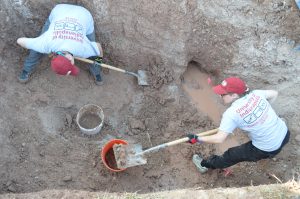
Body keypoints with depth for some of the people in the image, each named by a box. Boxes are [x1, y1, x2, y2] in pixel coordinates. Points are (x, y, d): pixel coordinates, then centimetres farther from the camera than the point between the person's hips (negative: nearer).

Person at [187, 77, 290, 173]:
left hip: (268, 150, -5)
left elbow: (219, 139, -23)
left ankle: (205, 164, 35)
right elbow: (274, 93, 11)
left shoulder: (231, 113, -22)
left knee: (232, 155, 14)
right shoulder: (255, 94, -7)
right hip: (285, 134, 6)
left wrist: (197, 139, -11)